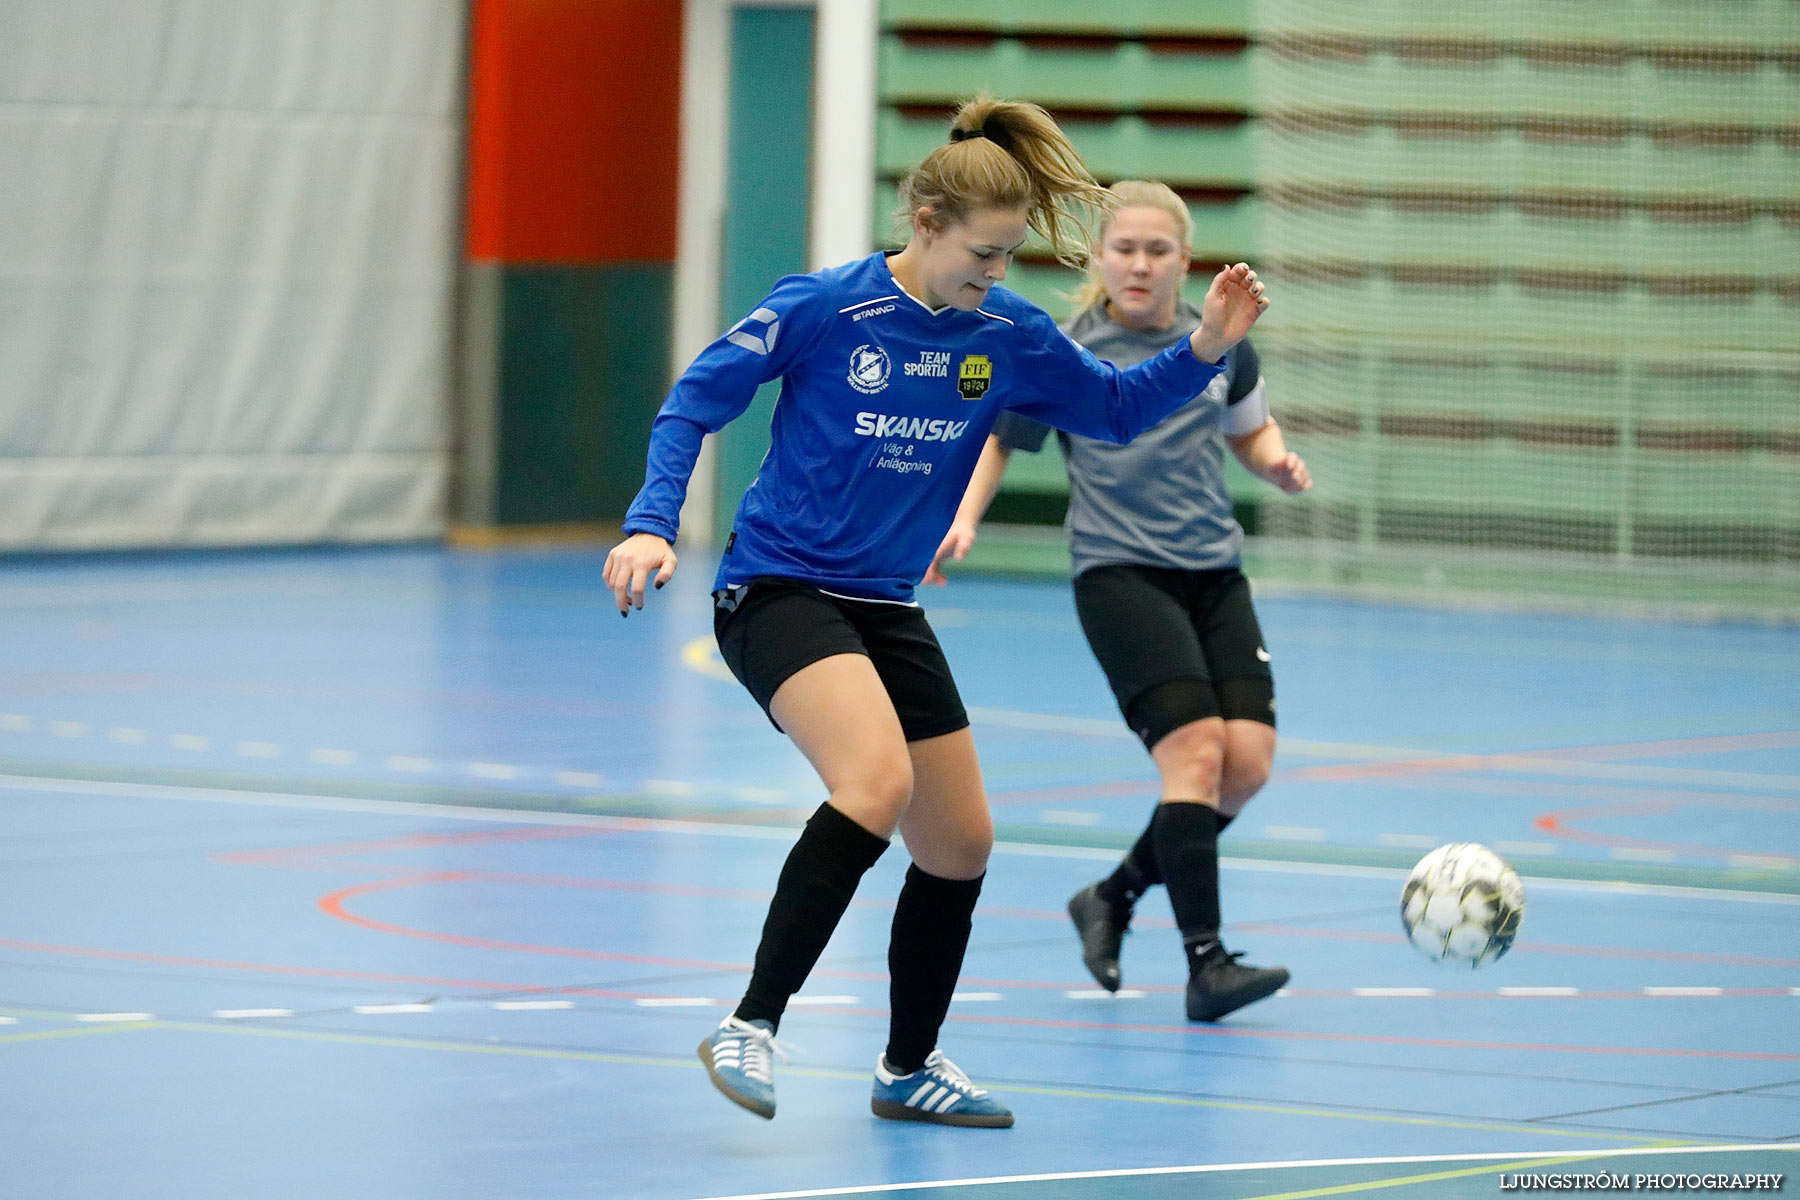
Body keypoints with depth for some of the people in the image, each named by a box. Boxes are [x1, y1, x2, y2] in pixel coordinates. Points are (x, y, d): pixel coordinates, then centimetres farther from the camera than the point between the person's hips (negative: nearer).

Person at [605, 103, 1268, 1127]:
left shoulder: (1008, 335, 1)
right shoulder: (824, 309, -13)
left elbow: (1114, 408, 14)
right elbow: (695, 403, -7)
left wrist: (1204, 351, -3)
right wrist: (653, 526, -18)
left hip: (887, 610, 7)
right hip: (778, 589, -7)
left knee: (961, 844, 9)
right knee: (878, 782, -31)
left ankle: (909, 1068, 31)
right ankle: (751, 1027, -26)